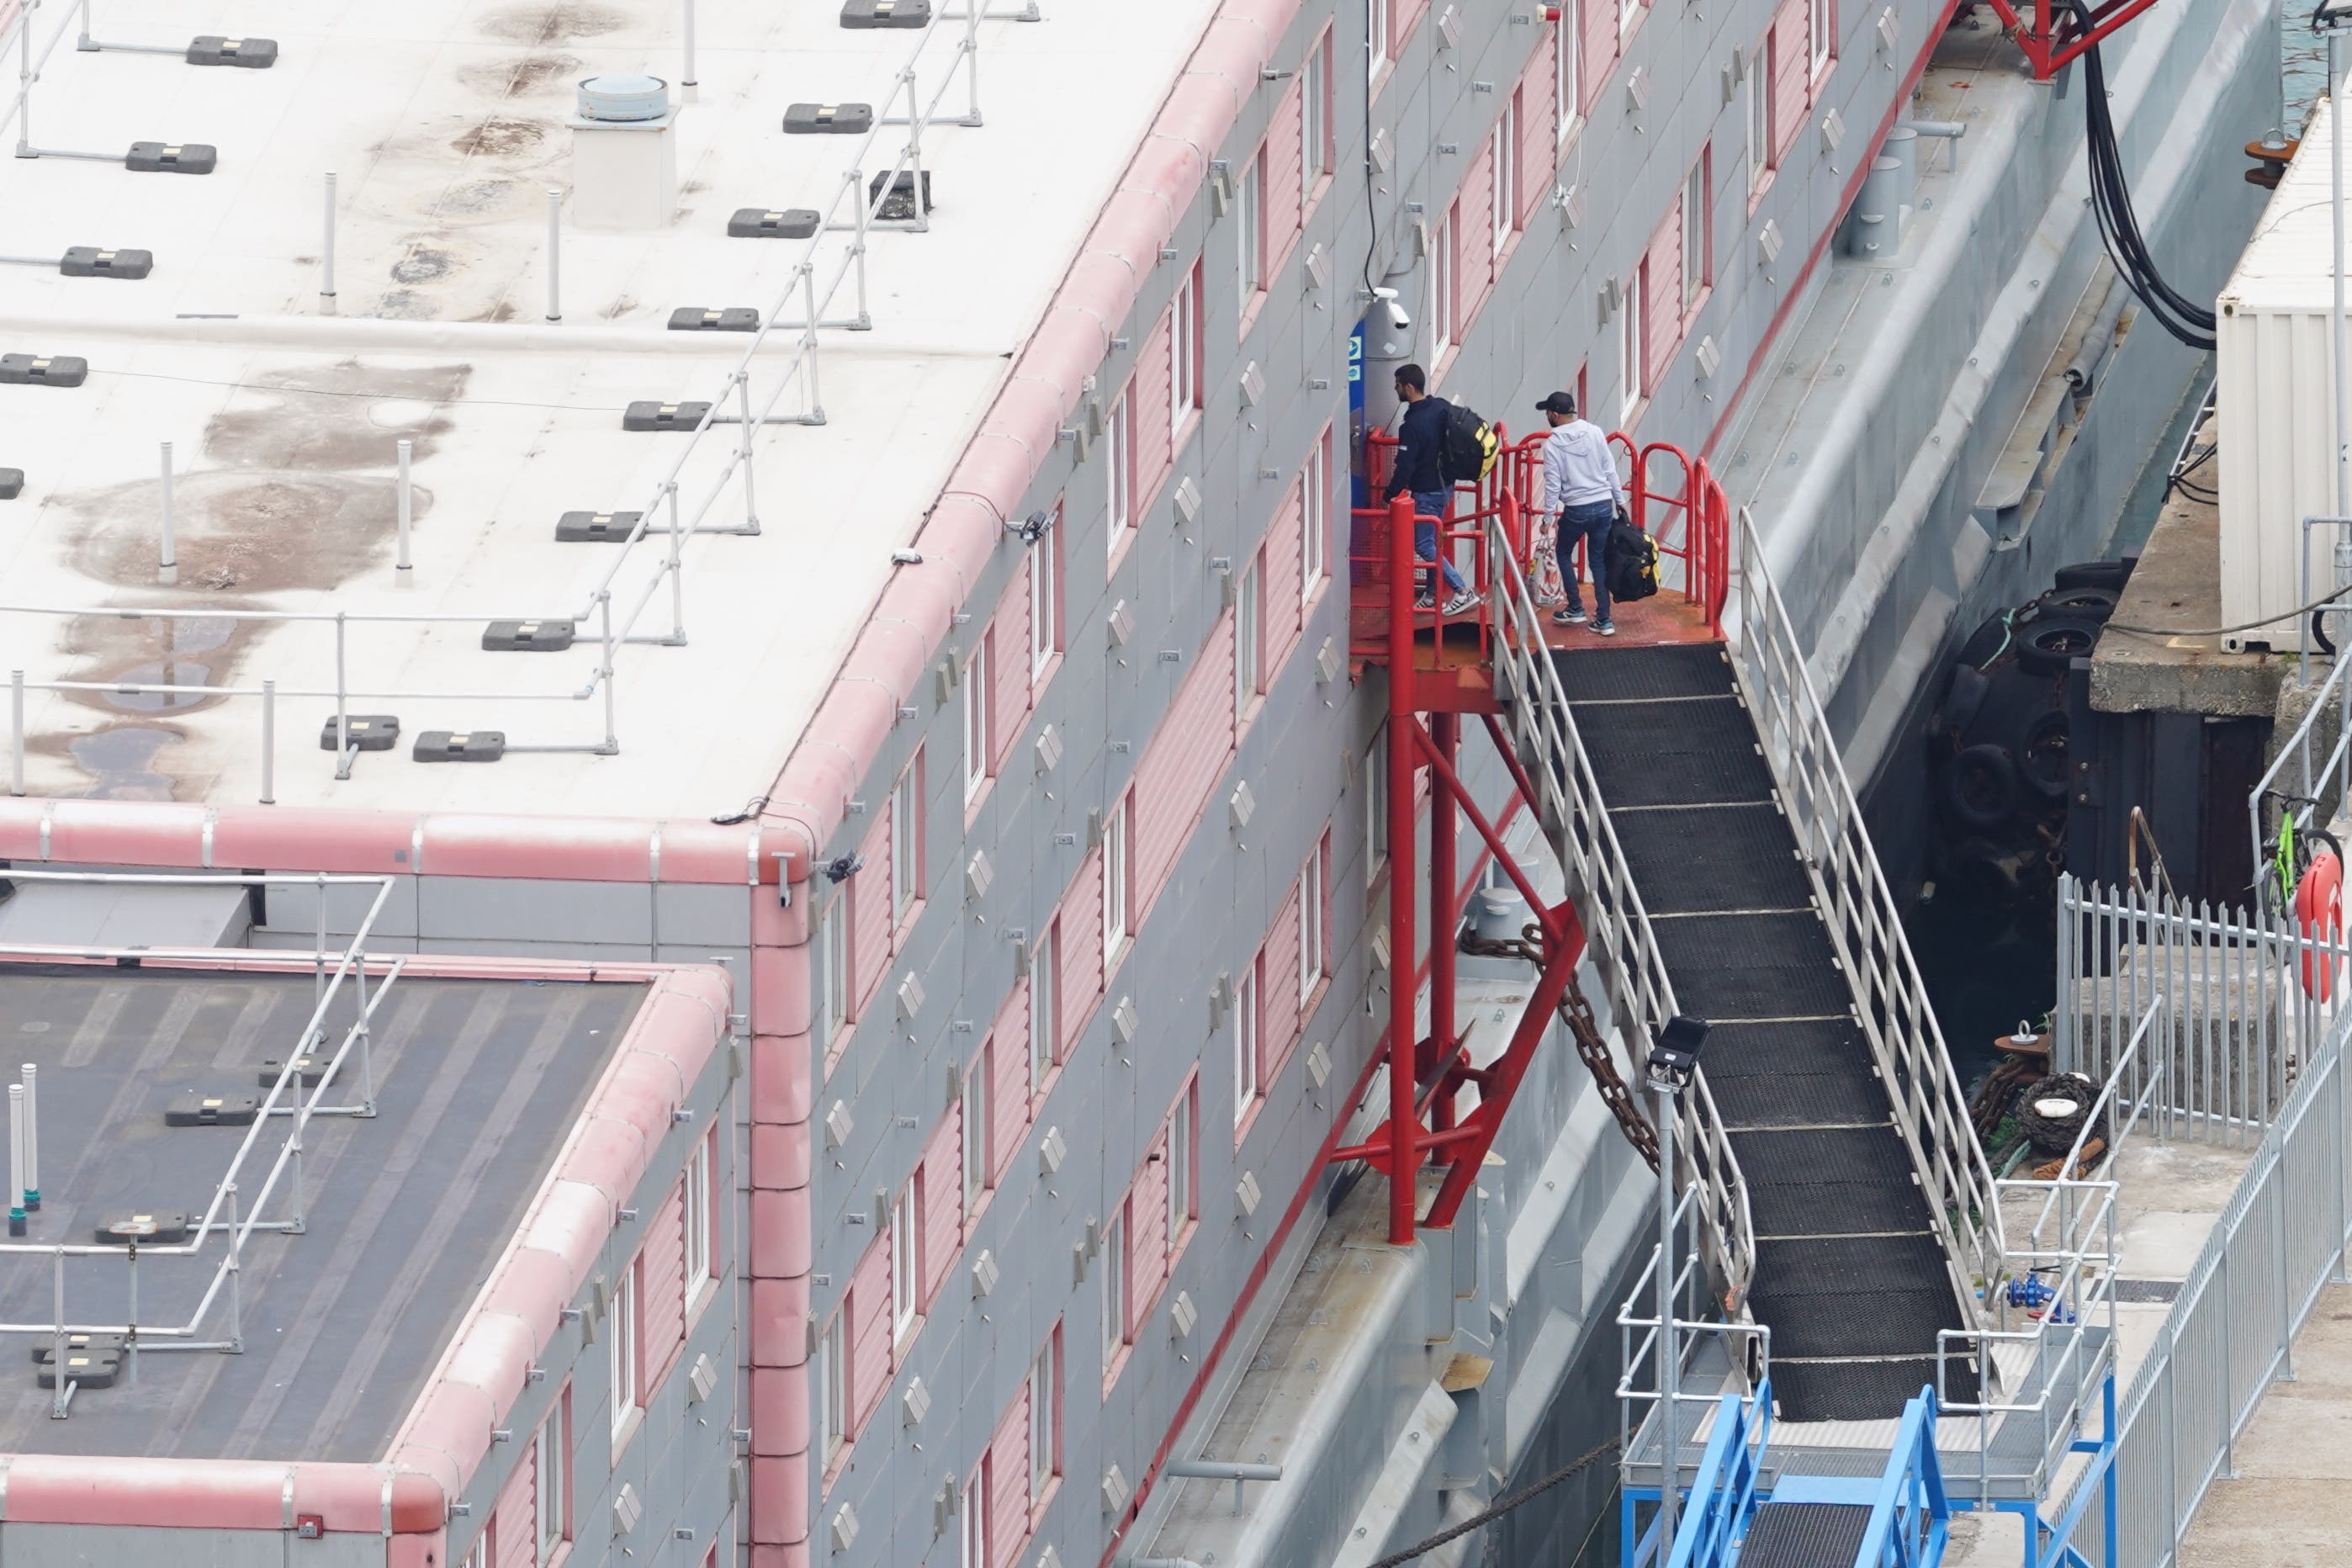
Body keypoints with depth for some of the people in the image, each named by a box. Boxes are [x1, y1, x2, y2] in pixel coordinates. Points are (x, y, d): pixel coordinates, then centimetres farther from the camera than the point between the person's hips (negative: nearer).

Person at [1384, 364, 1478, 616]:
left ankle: (1463, 592, -6)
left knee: (1423, 544, -1)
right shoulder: (1442, 407, 0)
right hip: (1446, 486, 9)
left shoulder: (1412, 426, -24)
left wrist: (1390, 497, -11)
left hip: (1426, 492, -9)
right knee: (1431, 540, 18)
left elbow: (1405, 468, -22)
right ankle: (1432, 594, 23)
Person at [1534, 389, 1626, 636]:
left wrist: (1548, 519, -3)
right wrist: (1620, 499, 16)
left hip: (1576, 510, -4)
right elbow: (1610, 470, 4)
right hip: (1604, 505, 4)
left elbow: (1553, 484, -10)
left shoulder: (1553, 443, -10)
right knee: (1599, 561, 12)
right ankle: (1604, 620, 9)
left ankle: (1575, 609, 21)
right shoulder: (1594, 432, 0)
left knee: (1563, 554, 21)